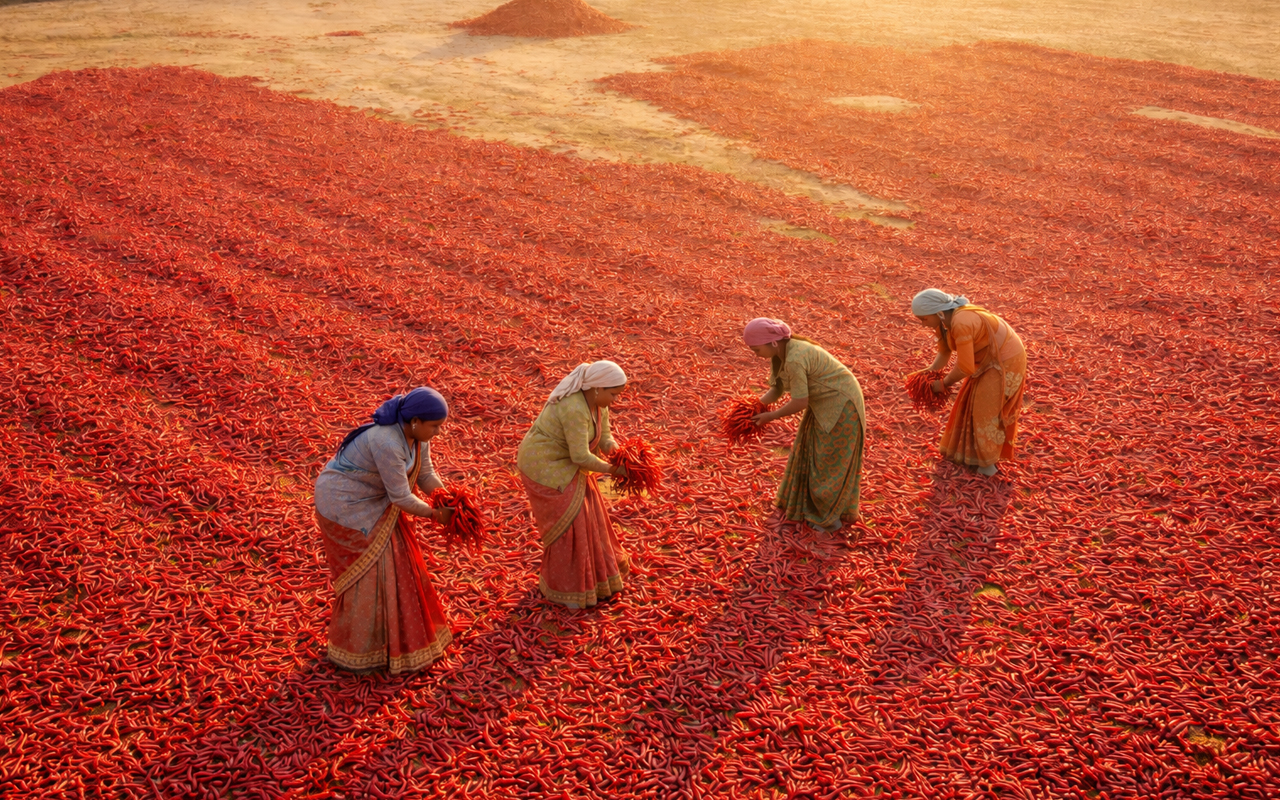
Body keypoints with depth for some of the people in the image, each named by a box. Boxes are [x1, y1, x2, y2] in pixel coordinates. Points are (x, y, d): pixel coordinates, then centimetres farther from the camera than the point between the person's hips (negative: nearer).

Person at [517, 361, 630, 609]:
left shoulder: (599, 403, -3)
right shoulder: (575, 410, -32)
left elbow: (604, 440, -1)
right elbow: (582, 457, -29)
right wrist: (612, 470, -17)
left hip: (564, 461, 9)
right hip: (545, 466, -9)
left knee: (584, 511, 17)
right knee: (565, 521, -1)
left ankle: (589, 569, 37)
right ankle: (561, 587, 17)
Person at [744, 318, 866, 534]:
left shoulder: (794, 360, -32)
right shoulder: (780, 352, -2)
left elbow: (800, 403, -28)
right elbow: (777, 389, 0)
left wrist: (771, 416, -16)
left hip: (841, 404, -10)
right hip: (824, 402, 10)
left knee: (832, 461, 4)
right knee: (809, 452, 18)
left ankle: (831, 517, 19)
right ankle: (806, 505, 35)